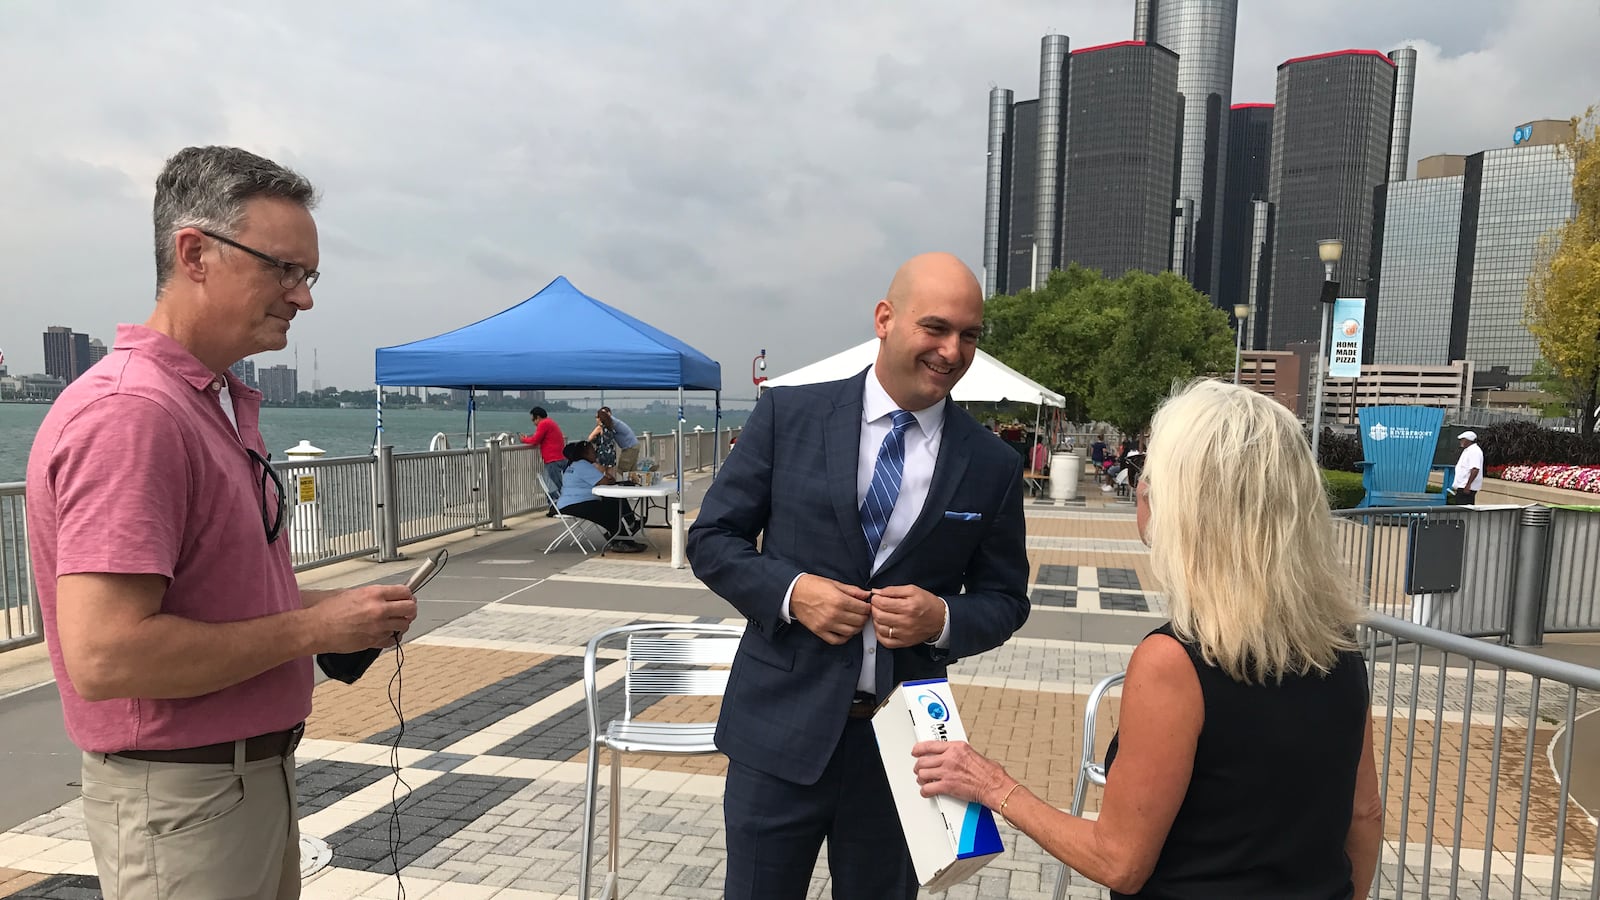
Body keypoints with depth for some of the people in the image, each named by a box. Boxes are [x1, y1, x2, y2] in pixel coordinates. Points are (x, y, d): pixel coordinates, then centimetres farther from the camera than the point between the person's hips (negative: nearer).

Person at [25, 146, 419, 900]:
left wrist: (330, 609, 1)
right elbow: (104, 656, -29)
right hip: (181, 801, -9)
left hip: (255, 771, 9)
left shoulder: (222, 404, 9)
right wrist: (311, 627, -21)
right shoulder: (128, 414, -23)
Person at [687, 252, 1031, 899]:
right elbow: (712, 538, 0)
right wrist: (789, 592, -17)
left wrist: (943, 619, -15)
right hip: (783, 725, -1)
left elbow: (1005, 597, 7)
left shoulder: (993, 466, -2)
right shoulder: (788, 416, -6)